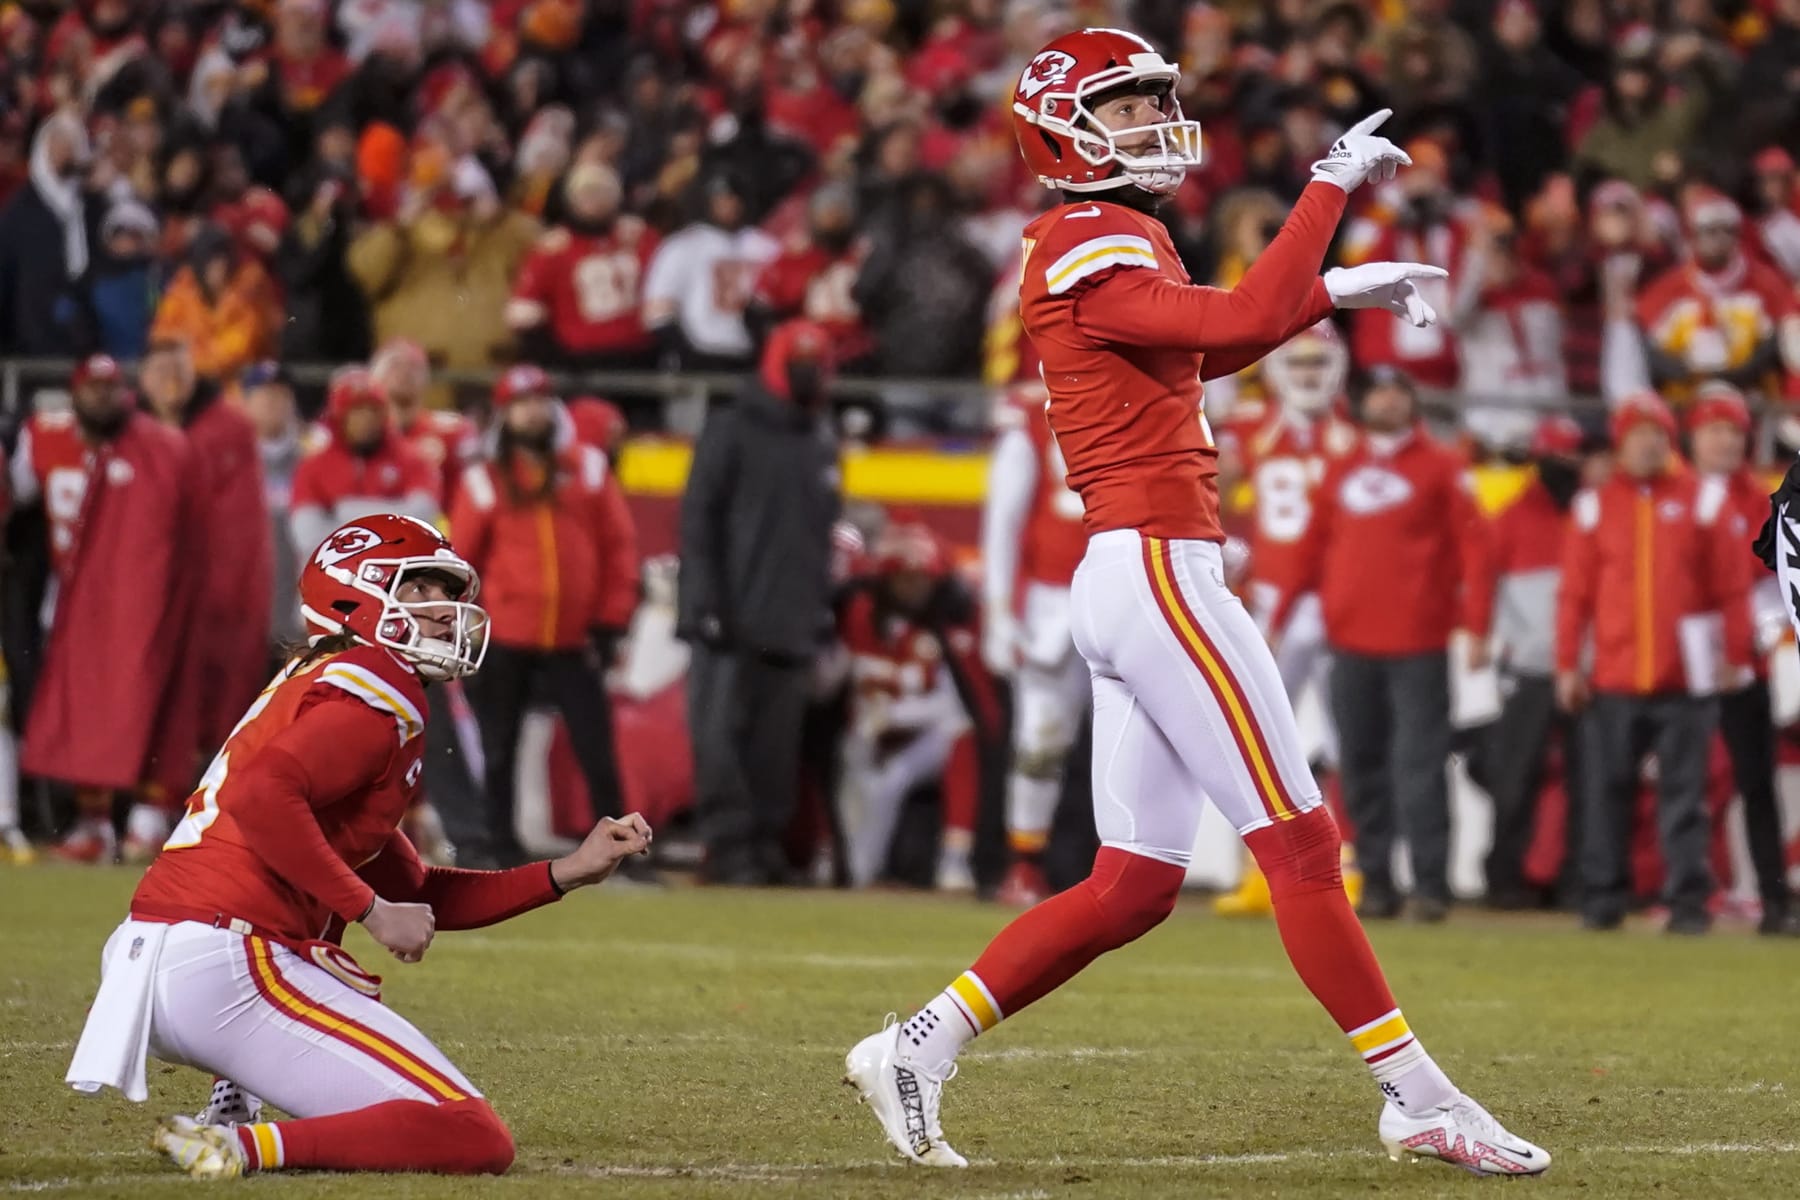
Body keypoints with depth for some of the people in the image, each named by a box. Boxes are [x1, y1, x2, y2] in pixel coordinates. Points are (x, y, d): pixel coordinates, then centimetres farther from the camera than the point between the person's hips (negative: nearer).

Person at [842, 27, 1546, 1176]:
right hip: (1158, 569, -10)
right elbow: (1241, 322, -24)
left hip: (1131, 581, 10)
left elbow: (1208, 345, 36)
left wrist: (1335, 291, 28)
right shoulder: (1091, 253, -11)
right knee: (1299, 840, -7)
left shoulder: (1129, 241, 19)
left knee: (1134, 882, 9)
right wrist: (1332, 183, -19)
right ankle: (1417, 1096, -4)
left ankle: (918, 1047, 8)